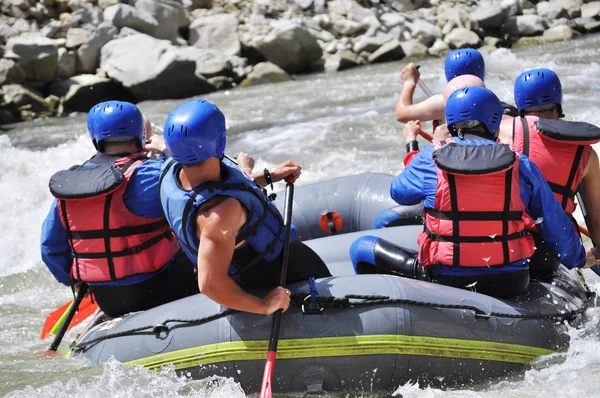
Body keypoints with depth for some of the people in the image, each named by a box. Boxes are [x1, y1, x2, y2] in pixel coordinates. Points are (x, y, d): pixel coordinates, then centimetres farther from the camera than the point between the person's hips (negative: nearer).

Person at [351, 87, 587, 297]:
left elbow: (399, 193, 18)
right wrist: (577, 259, 30)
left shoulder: (429, 160, -3)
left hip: (444, 280, -2)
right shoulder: (521, 166, 1)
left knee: (361, 249, 12)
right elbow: (556, 226, 10)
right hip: (510, 285, 3)